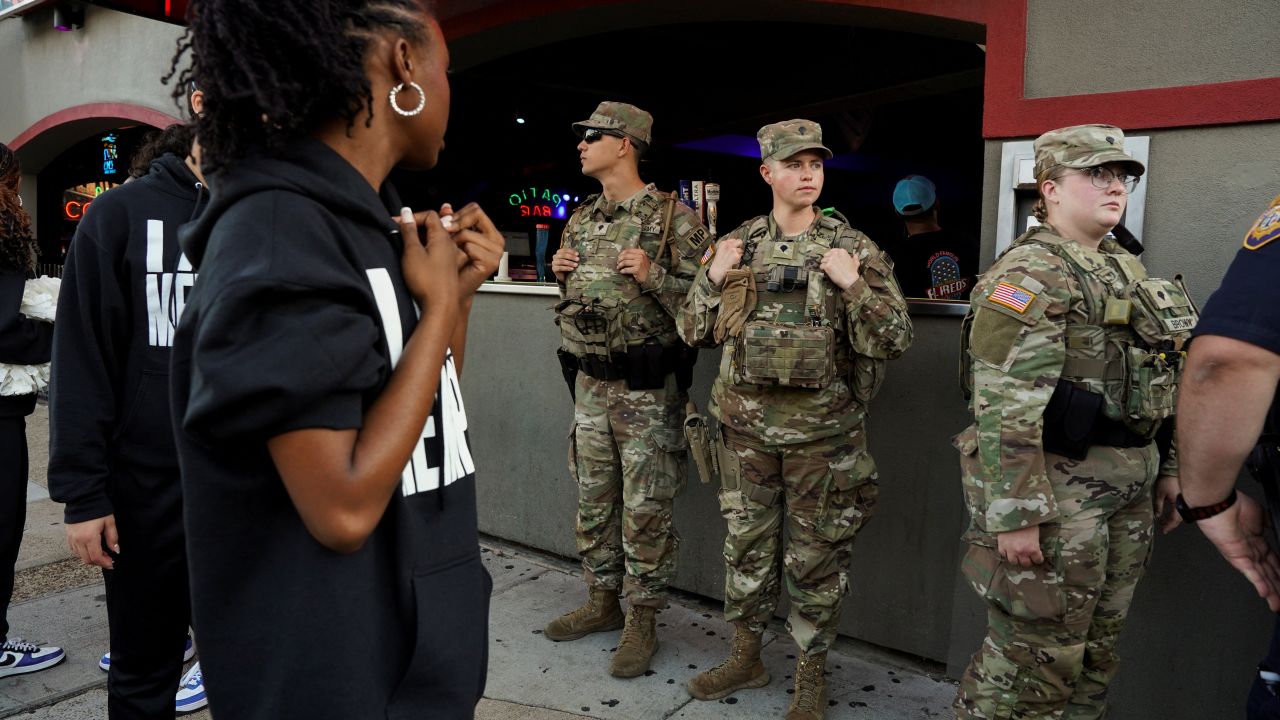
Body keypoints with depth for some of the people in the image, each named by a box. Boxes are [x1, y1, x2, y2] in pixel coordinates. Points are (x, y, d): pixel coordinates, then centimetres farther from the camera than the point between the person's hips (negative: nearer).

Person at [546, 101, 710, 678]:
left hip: (647, 389, -7)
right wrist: (561, 274, 3)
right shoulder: (581, 219, 12)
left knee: (645, 510, 2)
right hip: (590, 383, 7)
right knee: (593, 500, 15)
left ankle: (642, 620, 16)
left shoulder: (673, 217, -8)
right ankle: (601, 602, 32)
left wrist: (652, 276, -23)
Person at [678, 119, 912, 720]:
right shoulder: (737, 245, 5)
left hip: (822, 429, -2)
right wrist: (714, 277, -7)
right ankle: (746, 657, 34)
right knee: (746, 542, 14)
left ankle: (811, 672, 28)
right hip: (747, 423, 3)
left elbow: (895, 341, -6)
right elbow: (694, 331, 8)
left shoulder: (854, 248, -3)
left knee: (816, 555, 8)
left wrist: (853, 285, -19)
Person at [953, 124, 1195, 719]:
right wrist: (1015, 513, -25)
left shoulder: (1127, 270, 16)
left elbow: (1158, 381, 23)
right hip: (1059, 488, -9)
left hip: (1130, 490, 9)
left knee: (1097, 652, 18)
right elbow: (1004, 405, -22)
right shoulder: (1029, 271, -14)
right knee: (1034, 656, 1)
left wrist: (1168, 465, 19)